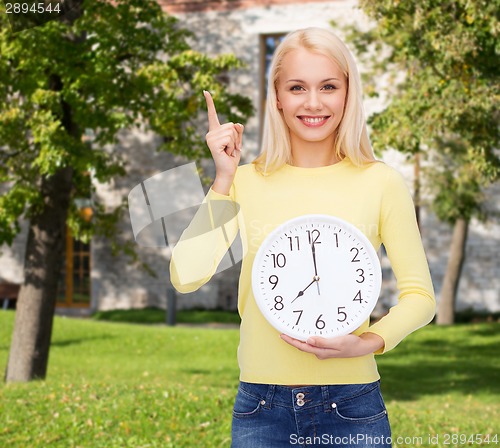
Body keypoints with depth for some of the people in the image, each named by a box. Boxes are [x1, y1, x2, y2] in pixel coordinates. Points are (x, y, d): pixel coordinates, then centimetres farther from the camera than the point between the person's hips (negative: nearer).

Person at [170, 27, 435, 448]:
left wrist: (367, 343, -14)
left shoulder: (380, 182, -1)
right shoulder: (245, 182, 2)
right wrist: (223, 180, -8)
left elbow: (419, 294, 2)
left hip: (351, 405, -1)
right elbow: (186, 276, -9)